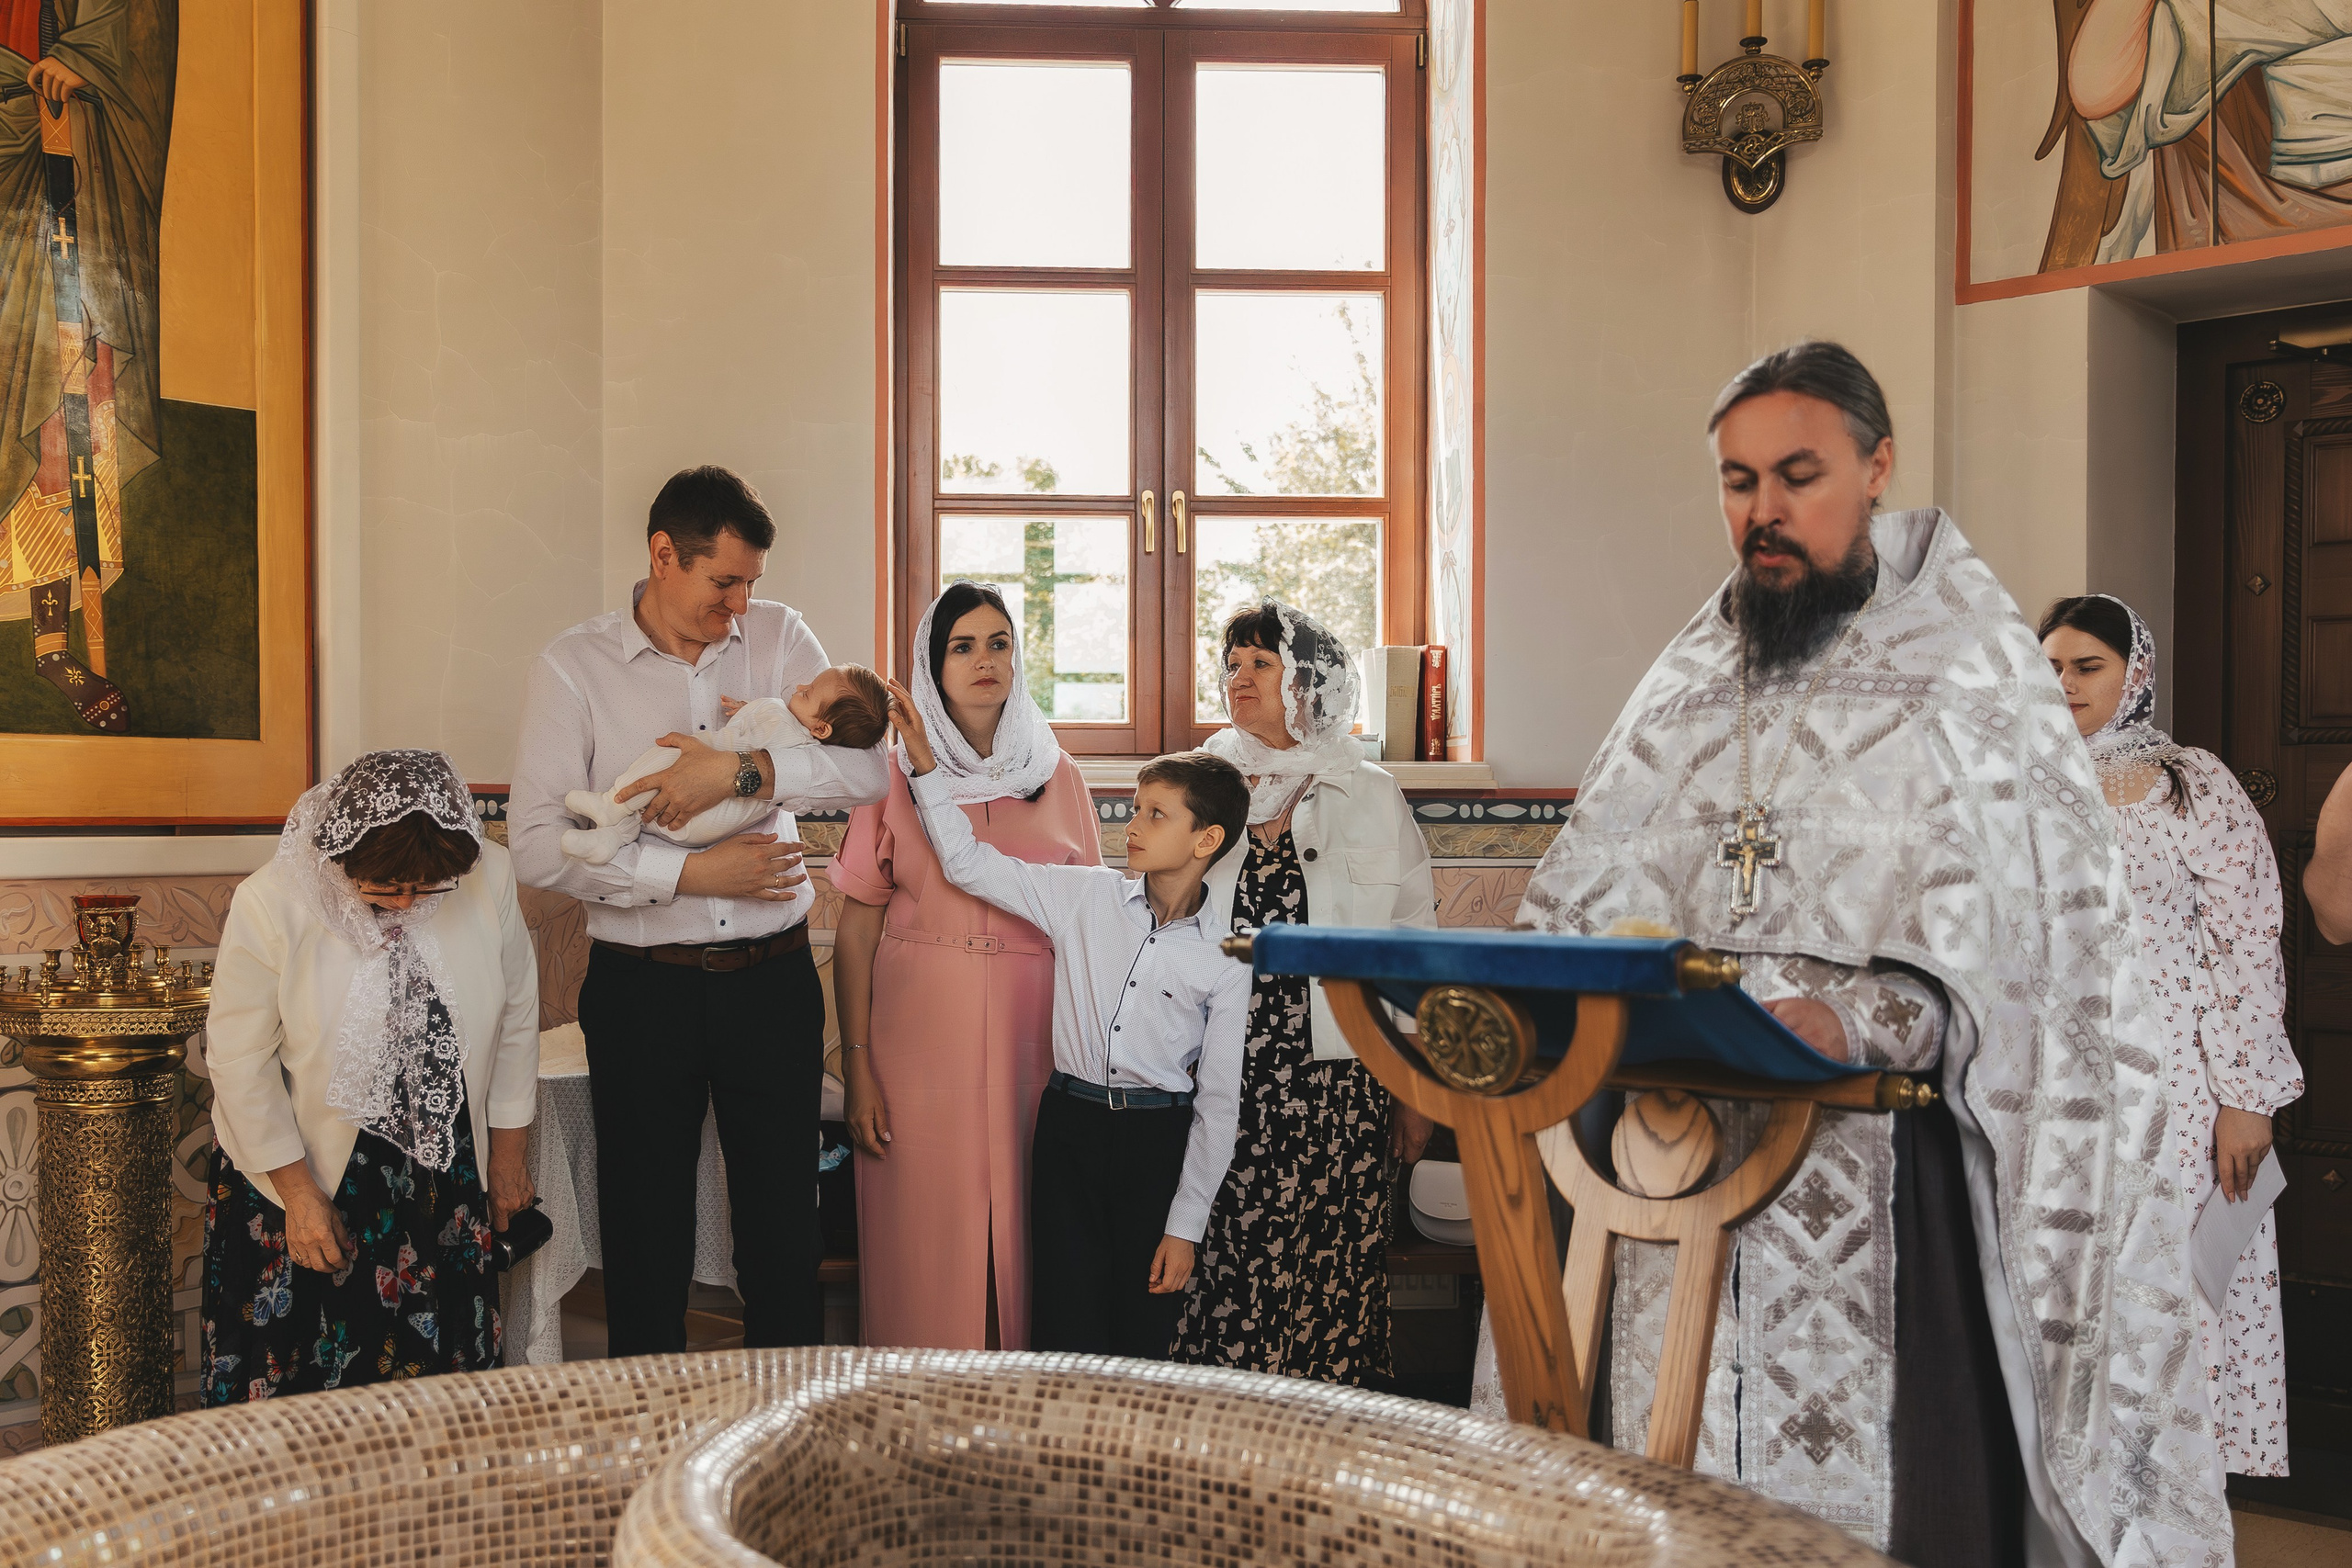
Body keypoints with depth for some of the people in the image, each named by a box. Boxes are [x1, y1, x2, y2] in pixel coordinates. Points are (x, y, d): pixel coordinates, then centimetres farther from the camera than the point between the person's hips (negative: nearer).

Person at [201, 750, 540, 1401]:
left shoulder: (489, 877, -13)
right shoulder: (271, 902, -20)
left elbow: (516, 1018, 0)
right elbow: (240, 1062, -11)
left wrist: (509, 1153, 6)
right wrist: (299, 1193, -9)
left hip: (444, 1165, 2)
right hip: (304, 1166, -2)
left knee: (437, 1368, 10)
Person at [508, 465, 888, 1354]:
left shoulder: (778, 637, 4)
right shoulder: (573, 668, -2)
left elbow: (865, 770, -7)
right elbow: (538, 847, -10)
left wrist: (741, 772, -19)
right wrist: (691, 872, -15)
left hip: (773, 977, 2)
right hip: (642, 987, -1)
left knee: (785, 1223, 11)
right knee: (645, 1233, 10)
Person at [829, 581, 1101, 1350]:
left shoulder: (1056, 775, 9)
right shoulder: (895, 773, 4)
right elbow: (856, 927, 2)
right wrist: (857, 1065, -5)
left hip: (1033, 1034, 1)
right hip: (920, 1036, -1)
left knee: (1026, 1226, 2)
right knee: (926, 1230, 1)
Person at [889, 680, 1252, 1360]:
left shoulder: (1222, 959, -4)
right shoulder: (1086, 897, 1)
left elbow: (1218, 1100, -2)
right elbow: (969, 863, 3)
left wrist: (1186, 1226, -2)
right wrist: (923, 761, -5)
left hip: (1160, 1138, -1)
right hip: (1070, 1125, 1)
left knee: (1143, 1340, 5)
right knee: (1067, 1335, 2)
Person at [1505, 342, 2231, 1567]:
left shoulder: (1967, 678, -2)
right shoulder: (1686, 688, 13)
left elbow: (2027, 952, -12)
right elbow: (1584, 896, 10)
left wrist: (1861, 1021, -28)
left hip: (1889, 1182, -4)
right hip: (1690, 1158, 4)